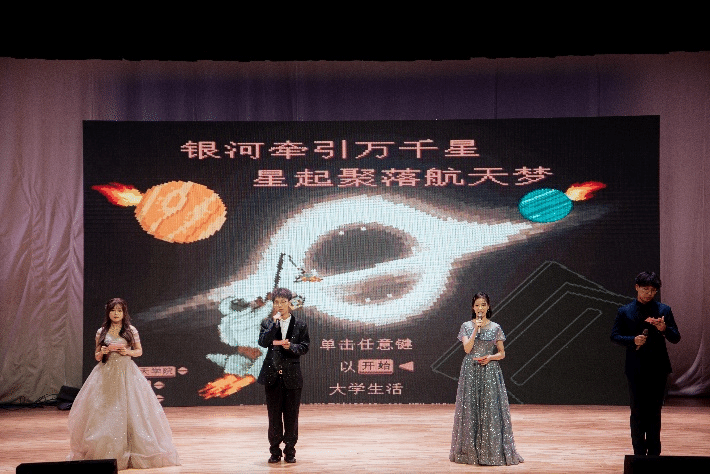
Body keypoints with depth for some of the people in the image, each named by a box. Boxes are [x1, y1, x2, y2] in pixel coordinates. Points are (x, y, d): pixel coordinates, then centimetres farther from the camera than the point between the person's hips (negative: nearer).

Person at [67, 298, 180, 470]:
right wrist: (102, 353, -9)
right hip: (106, 374, 1)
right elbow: (96, 356, 13)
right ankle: (106, 452, 3)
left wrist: (128, 352, -8)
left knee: (130, 410, -6)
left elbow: (139, 351, 10)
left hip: (126, 372, -1)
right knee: (105, 412, -4)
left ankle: (130, 452, 1)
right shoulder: (101, 332, 7)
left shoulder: (131, 331, 4)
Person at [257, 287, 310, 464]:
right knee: (274, 414, 4)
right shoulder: (268, 323, 4)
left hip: (292, 375, 0)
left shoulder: (300, 325, 4)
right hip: (272, 374, 0)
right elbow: (262, 342, -11)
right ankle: (275, 451, 12)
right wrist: (275, 323, -17)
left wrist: (291, 347, -17)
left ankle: (290, 451, 12)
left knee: (291, 414, 3)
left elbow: (305, 347, 1)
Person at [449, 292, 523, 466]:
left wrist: (490, 357, -12)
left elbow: (502, 353, 7)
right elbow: (467, 348, -8)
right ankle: (471, 451, 7)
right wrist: (476, 329, -11)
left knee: (491, 409, -4)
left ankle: (492, 450, 2)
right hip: (470, 371, 0)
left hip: (490, 371, 0)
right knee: (470, 409, 0)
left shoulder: (495, 328, 5)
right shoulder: (466, 326, 5)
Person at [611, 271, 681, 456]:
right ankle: (639, 453, 11)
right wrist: (633, 340, -16)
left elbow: (676, 338, 3)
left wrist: (664, 329, -18)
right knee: (637, 413, 3)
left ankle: (654, 453, 14)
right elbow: (615, 336, 1)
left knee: (654, 413, 7)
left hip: (658, 369, 1)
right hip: (636, 369, -1)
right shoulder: (624, 312, 3)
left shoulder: (664, 310, 5)